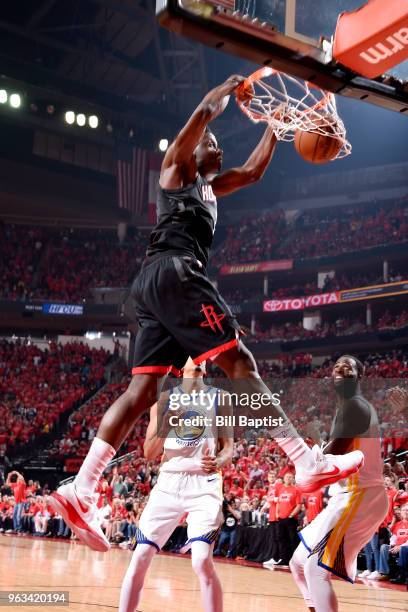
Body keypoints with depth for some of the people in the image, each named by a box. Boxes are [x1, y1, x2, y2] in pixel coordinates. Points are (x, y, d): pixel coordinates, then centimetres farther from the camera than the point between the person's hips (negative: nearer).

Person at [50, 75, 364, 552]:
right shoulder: (177, 167, 11)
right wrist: (231, 87, 14)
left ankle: (80, 490, -7)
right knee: (238, 361, -14)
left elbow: (253, 171, 41)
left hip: (157, 283, 9)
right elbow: (205, 111, -2)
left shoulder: (208, 187, 34)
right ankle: (308, 462, -17)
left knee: (143, 389, -1)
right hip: (173, 272, -9)